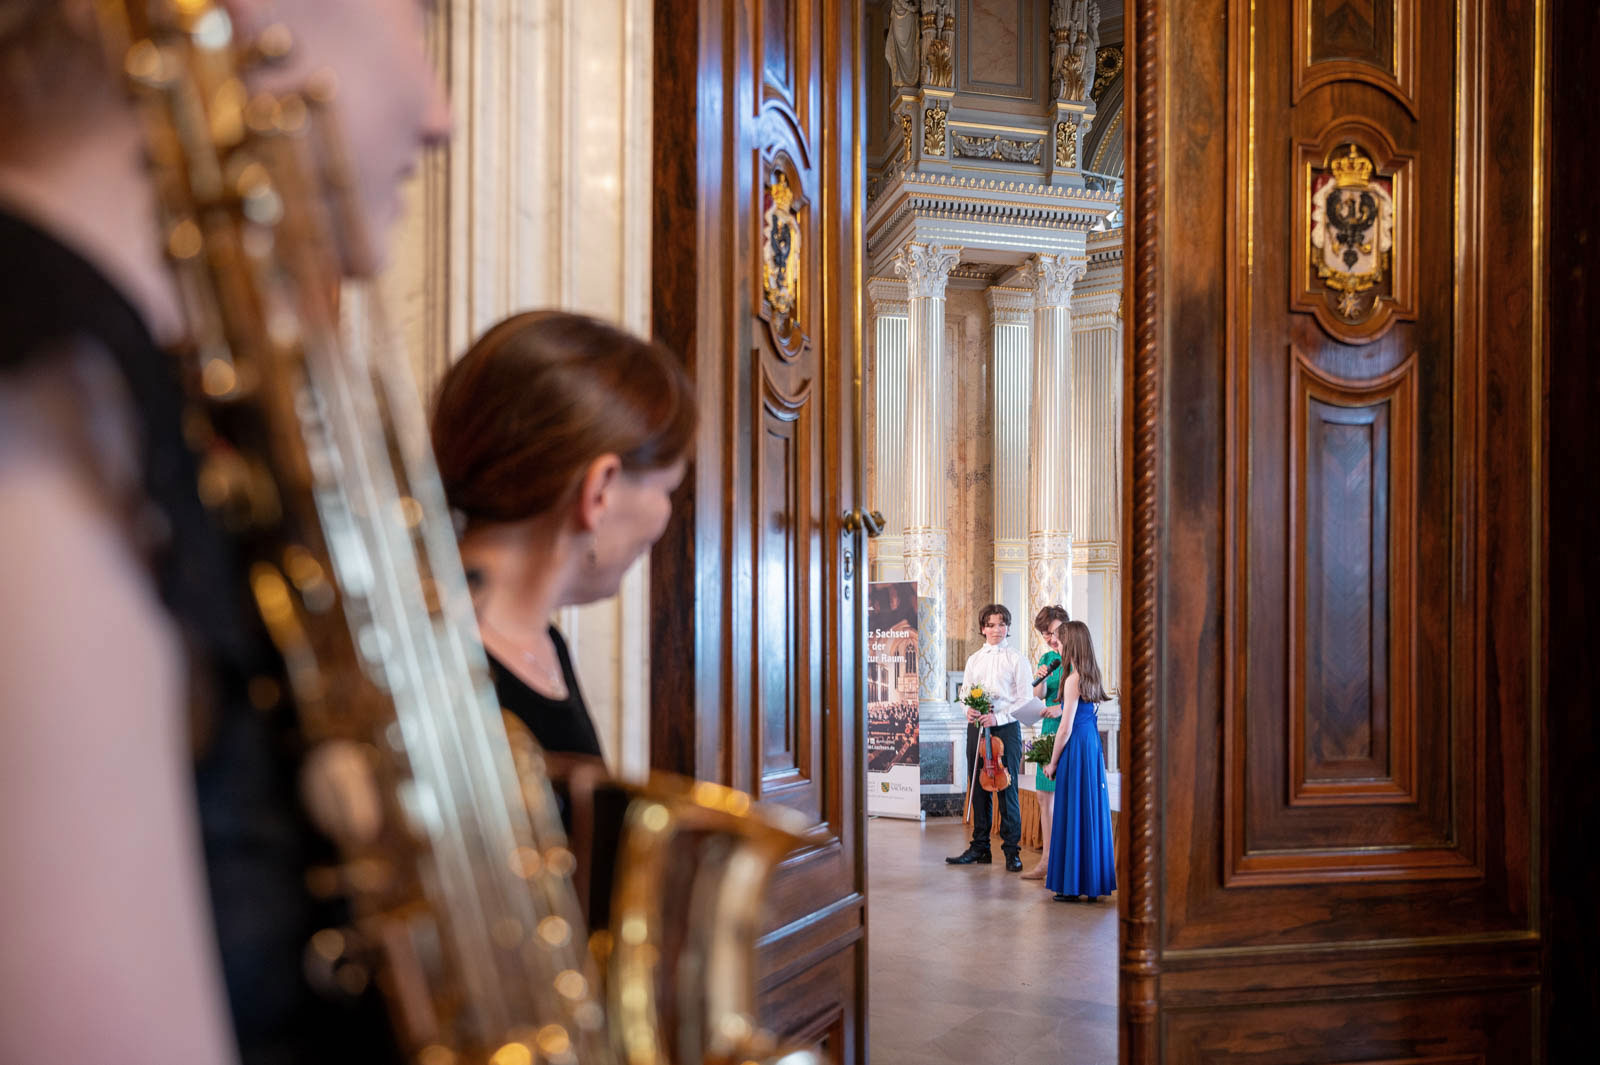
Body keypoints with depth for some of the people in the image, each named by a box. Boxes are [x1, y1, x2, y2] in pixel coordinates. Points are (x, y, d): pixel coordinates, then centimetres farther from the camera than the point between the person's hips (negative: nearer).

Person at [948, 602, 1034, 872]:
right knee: (978, 788, 7)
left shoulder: (1016, 659, 0)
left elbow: (1025, 699, -5)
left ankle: (1011, 850, 4)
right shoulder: (974, 659, 14)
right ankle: (979, 846, 17)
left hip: (1006, 728, -4)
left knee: (1007, 789, -5)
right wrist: (969, 710, -7)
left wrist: (997, 716, -16)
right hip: (977, 728, 4)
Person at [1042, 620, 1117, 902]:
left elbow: (1067, 728, -14)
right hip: (1093, 745, 8)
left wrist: (1053, 762, -7)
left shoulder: (1073, 680, -15)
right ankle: (1094, 883, 18)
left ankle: (1073, 885, 4)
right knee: (1092, 812, 12)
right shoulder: (1091, 676, 9)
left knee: (1073, 814, -2)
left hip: (1077, 749, -8)